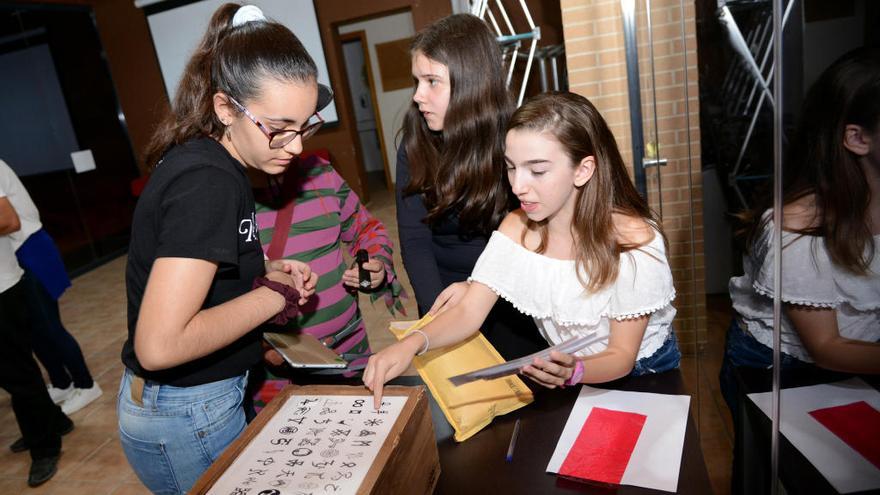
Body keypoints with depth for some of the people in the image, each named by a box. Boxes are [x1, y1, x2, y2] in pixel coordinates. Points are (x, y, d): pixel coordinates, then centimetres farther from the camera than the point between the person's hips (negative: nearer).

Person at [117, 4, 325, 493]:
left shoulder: (199, 159, 1)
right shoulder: (209, 182, -27)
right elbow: (159, 345, -32)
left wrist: (264, 273, -1)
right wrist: (274, 296, -21)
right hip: (189, 420, -8)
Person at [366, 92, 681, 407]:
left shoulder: (633, 240, -22)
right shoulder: (516, 228, -9)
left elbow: (621, 356, -17)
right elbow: (468, 312, -12)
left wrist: (573, 371, -38)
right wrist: (413, 343, -31)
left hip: (640, 372, -3)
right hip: (557, 368, 3)